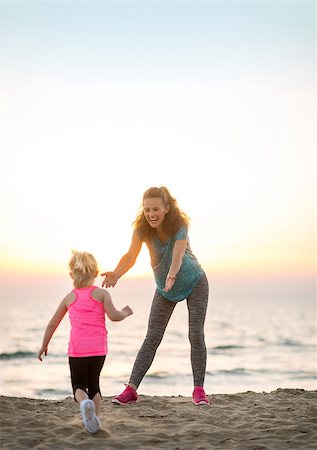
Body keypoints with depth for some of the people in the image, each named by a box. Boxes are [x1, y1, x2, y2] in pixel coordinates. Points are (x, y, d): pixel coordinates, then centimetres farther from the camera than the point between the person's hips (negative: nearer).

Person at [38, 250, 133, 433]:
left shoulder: (69, 298, 8)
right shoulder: (101, 293, 1)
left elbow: (52, 324, 14)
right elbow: (113, 315, -13)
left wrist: (44, 345, 25)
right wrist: (125, 313, 9)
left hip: (77, 349, 0)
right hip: (98, 349, 0)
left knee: (79, 385, 8)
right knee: (94, 383, 19)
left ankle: (85, 402, -24)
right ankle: (96, 418, 11)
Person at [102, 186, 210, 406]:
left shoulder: (180, 225, -27)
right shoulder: (142, 229, -20)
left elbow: (178, 253, -44)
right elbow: (131, 254, -35)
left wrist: (172, 275, -65)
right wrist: (116, 274, -56)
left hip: (194, 282, -2)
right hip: (164, 288, 2)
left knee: (196, 334, -9)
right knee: (152, 338, -3)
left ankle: (199, 390, -1)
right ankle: (131, 389, -5)